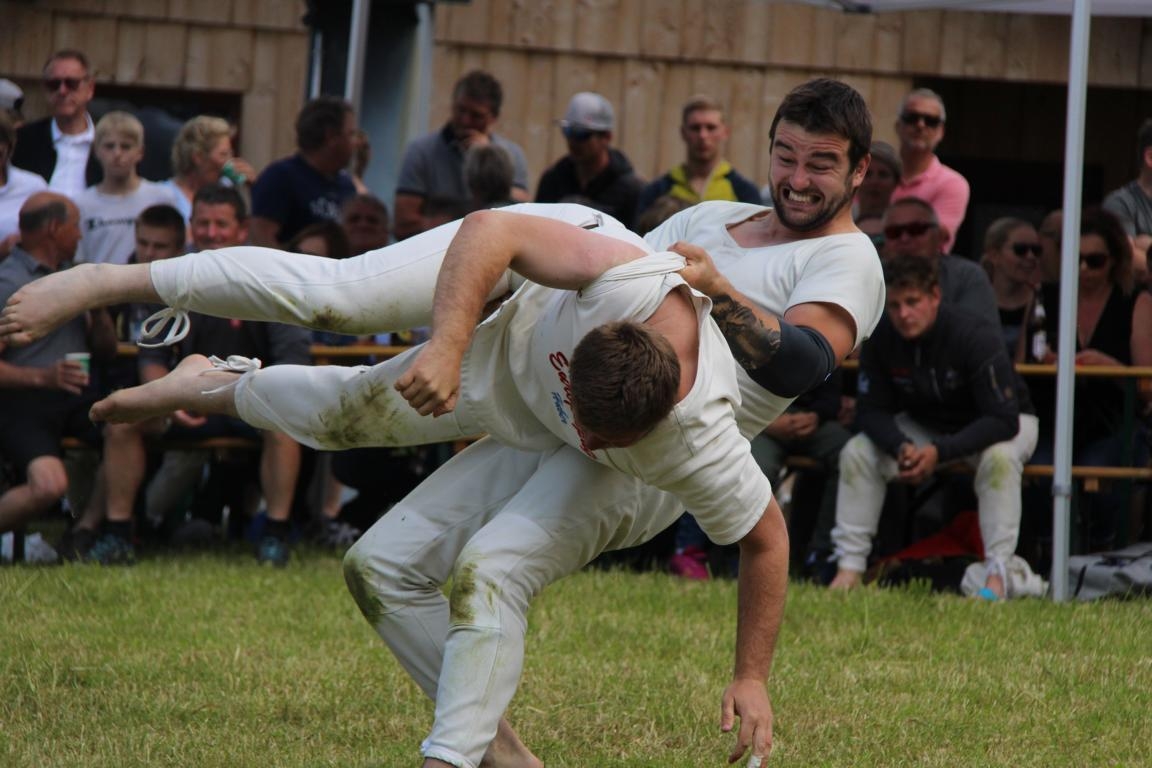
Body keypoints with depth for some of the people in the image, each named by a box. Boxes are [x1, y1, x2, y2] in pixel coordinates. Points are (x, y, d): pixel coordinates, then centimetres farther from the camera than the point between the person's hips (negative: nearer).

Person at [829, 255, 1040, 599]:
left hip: (1002, 424, -4)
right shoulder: (881, 339, -19)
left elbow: (1004, 420, -35)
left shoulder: (974, 336, -32)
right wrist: (901, 447, -34)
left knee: (999, 457, -38)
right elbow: (871, 411, -12)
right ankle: (849, 568, -13)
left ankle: (998, 574, -36)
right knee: (856, 452, -15)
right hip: (923, 426, 5)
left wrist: (940, 452, -43)